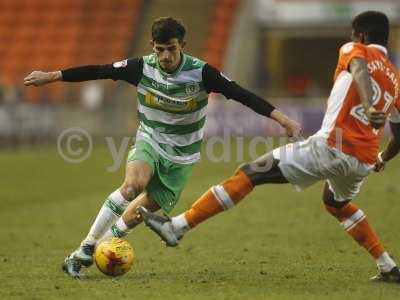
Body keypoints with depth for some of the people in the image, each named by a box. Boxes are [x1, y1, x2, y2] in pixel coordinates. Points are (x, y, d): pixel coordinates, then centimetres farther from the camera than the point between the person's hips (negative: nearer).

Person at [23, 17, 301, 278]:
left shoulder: (201, 72, -17)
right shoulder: (142, 68, -12)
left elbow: (242, 95, -19)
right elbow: (97, 71, -4)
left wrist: (283, 120, -27)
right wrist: (51, 76, -2)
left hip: (181, 157, 0)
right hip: (149, 142, 0)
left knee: (138, 212, -4)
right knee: (134, 184, -30)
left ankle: (100, 248, 21)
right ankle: (85, 249, -22)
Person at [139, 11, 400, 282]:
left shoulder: (356, 51, 7)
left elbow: (360, 70, -19)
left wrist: (369, 107, -39)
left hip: (331, 147, -7)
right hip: (363, 162, 7)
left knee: (248, 174, -4)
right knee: (337, 203, 38)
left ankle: (177, 227, -11)